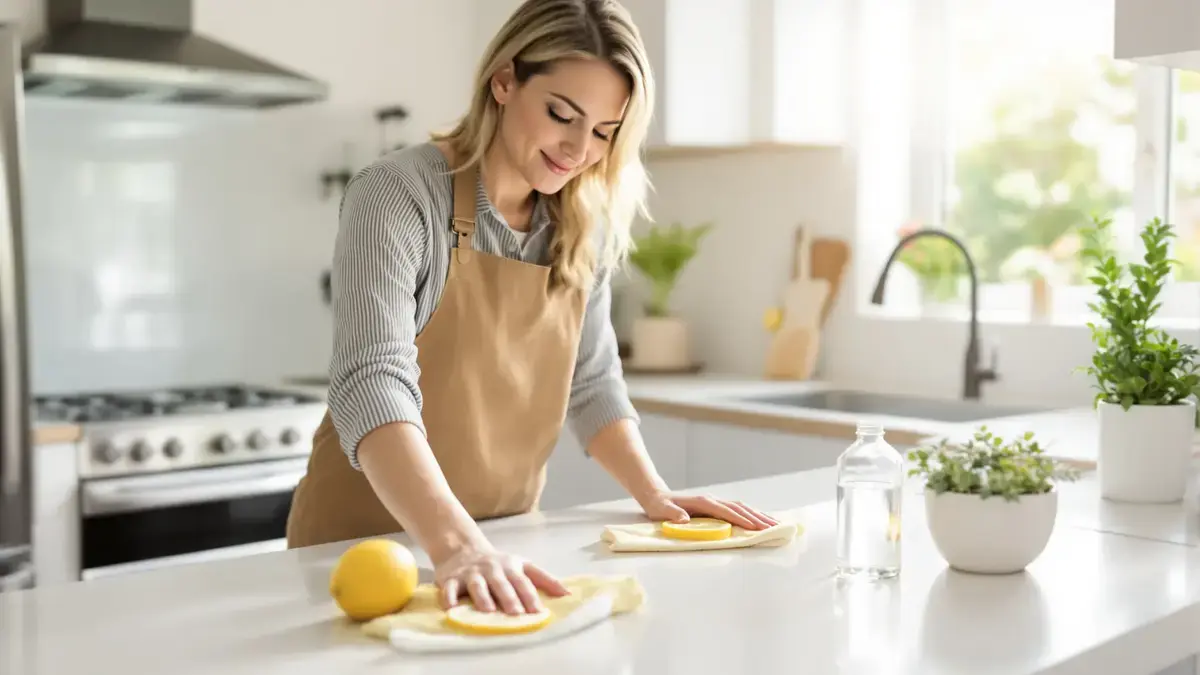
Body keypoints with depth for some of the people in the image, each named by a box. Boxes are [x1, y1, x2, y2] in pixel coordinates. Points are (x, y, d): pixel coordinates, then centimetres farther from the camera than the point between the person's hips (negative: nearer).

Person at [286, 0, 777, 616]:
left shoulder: (584, 227, 0)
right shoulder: (398, 195, -17)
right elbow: (373, 385, -29)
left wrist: (654, 494, -4)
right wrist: (456, 543, -41)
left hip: (501, 541, 5)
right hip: (367, 541, -4)